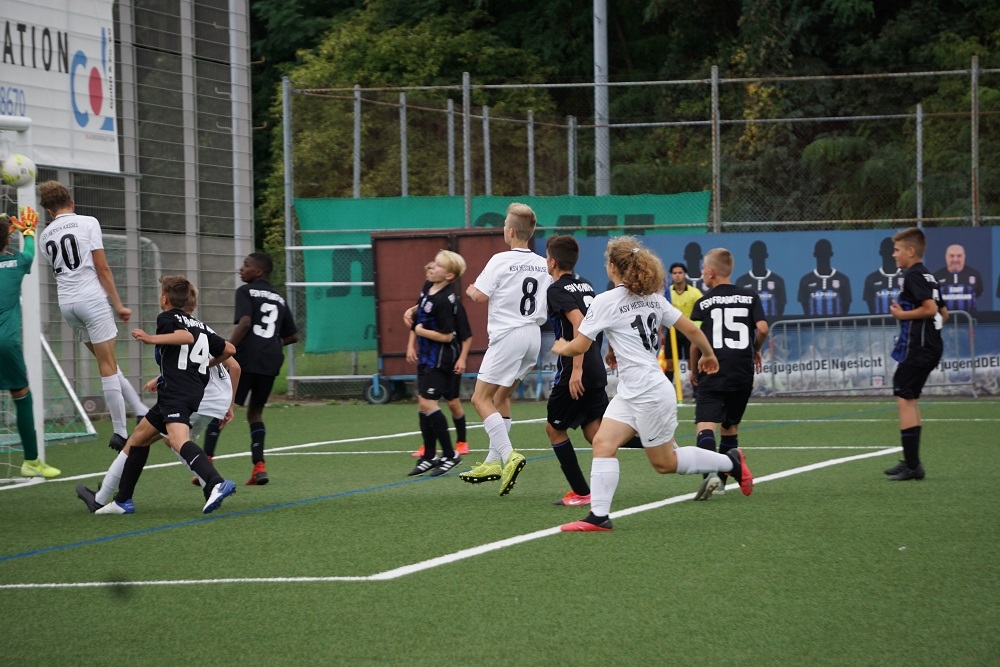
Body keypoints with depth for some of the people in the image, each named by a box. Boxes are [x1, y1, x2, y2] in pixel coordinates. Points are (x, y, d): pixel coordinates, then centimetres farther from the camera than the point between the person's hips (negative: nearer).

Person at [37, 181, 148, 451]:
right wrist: (118, 305, -2)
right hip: (92, 298, -5)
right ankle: (120, 431, -5)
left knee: (107, 363, 15)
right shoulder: (88, 223, -2)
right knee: (108, 366, -3)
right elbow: (102, 269, -6)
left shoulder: (46, 235, 12)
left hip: (67, 303, 5)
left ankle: (140, 410, 14)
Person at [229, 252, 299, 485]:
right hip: (271, 361, 6)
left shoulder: (246, 291, 3)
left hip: (246, 358, -6)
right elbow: (292, 335, 23)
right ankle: (259, 466, 3)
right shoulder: (279, 298, 21)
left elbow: (244, 323, -13)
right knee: (255, 411, 18)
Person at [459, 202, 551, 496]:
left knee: (481, 399, -3)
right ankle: (494, 462, 20)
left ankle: (508, 455, -18)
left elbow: (480, 295, -14)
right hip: (533, 335, 8)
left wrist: (470, 290, 7)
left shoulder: (501, 260, -13)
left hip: (508, 336, -8)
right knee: (501, 397, 19)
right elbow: (551, 304, 13)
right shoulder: (543, 265, 7)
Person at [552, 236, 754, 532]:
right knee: (603, 443, 0)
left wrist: (562, 348, 11)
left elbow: (579, 346, -12)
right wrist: (708, 354, 29)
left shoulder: (606, 301, -15)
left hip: (650, 394, -9)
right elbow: (691, 328, 11)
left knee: (665, 463, 6)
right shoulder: (653, 297, 7)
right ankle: (599, 516, -7)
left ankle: (730, 462, 19)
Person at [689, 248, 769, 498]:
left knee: (705, 423, -13)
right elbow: (762, 329, -3)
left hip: (712, 373, -4)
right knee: (730, 425, 19)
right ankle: (721, 480, 22)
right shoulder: (750, 297, 7)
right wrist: (756, 350, 16)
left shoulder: (703, 303, 1)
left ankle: (710, 472, -36)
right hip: (743, 372, 4)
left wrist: (693, 370, 14)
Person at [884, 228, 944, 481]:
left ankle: (912, 465, -12)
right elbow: (941, 312, 22)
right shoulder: (927, 276, 16)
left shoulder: (913, 276, -14)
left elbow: (930, 308, -25)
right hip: (931, 346, 11)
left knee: (904, 399, -9)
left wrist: (903, 314, -14)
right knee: (910, 400, 17)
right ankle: (911, 461, 22)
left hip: (916, 347, -11)